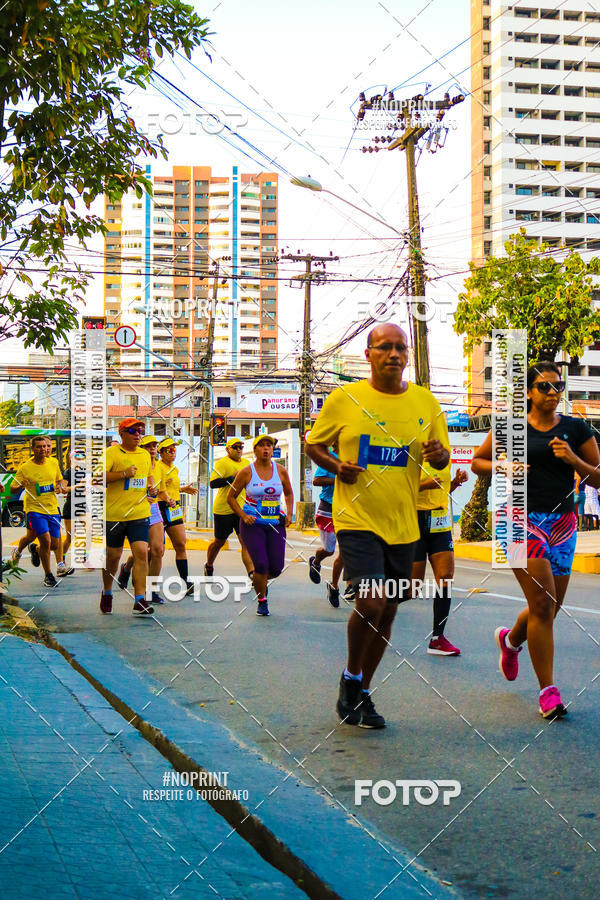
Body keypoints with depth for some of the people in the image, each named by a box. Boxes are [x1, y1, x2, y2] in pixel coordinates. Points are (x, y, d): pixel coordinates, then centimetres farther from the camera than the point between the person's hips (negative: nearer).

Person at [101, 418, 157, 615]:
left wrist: (152, 487, 9)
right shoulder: (111, 453, -4)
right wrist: (124, 474, -21)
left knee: (141, 553, -10)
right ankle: (107, 593, 31)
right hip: (114, 514, -4)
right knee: (113, 556, 7)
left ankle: (140, 600, -11)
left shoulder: (145, 455, 15)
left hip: (140, 513, 4)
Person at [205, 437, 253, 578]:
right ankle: (209, 566, 37)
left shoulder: (246, 463, 14)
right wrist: (232, 478, -26)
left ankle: (251, 573, -19)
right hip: (224, 509, -4)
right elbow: (212, 483, -20)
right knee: (219, 542, 12)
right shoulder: (222, 463, -8)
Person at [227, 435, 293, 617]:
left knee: (276, 569, -2)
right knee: (261, 564, -14)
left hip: (275, 524, 3)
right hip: (253, 524, -3)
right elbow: (231, 497, 4)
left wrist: (289, 514, 7)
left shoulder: (280, 471, 3)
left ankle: (258, 580, 34)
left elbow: (288, 493, 21)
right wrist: (243, 516, -8)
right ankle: (262, 601, 9)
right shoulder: (246, 472, -5)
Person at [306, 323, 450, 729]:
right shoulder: (344, 399, -3)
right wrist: (336, 466, -13)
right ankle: (351, 676, 6)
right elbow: (314, 443, 7)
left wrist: (439, 455, -12)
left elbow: (442, 457, 12)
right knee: (372, 600, -20)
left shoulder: (425, 402, 5)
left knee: (387, 611, 10)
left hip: (403, 522, 4)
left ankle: (362, 693, 27)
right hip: (357, 518, -4)